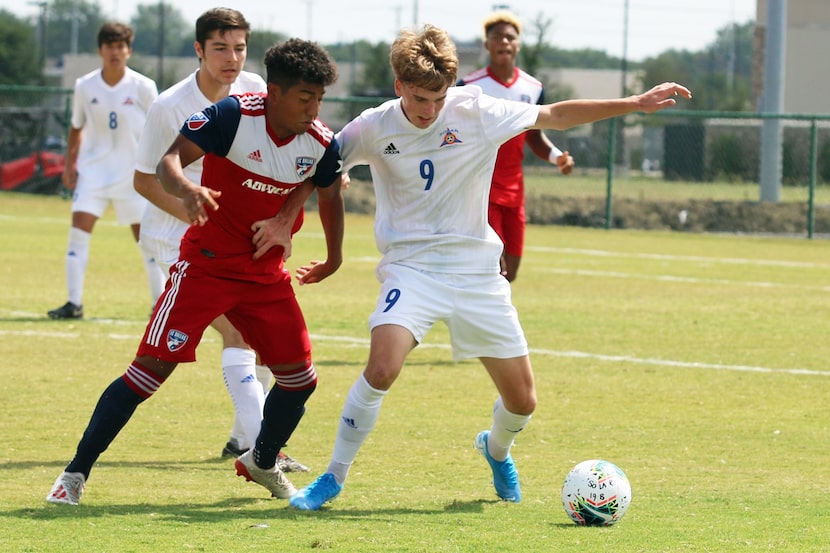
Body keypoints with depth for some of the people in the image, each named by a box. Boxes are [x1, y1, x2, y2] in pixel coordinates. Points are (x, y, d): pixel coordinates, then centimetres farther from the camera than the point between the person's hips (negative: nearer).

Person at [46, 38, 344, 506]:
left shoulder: (321, 142, -6)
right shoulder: (235, 116, -20)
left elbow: (329, 191, 15)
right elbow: (170, 159, -27)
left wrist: (334, 258, 15)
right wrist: (188, 189, -47)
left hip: (266, 275, 5)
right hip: (206, 265, -5)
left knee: (300, 379, 4)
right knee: (152, 367, -13)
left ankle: (262, 463, 33)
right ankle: (76, 472, -5)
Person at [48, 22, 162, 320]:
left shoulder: (143, 87, -9)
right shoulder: (85, 87, -3)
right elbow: (76, 127, 10)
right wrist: (70, 165, 5)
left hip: (134, 171, -1)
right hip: (93, 169, 1)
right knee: (79, 228, -11)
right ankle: (74, 303, -8)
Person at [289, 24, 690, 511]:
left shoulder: (476, 111, -8)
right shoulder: (373, 129, -9)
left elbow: (554, 116, 3)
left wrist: (633, 104, 0)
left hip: (477, 272, 2)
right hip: (412, 267, -2)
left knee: (523, 401, 5)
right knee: (382, 368, -29)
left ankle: (496, 448, 42)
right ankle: (334, 478, -11)